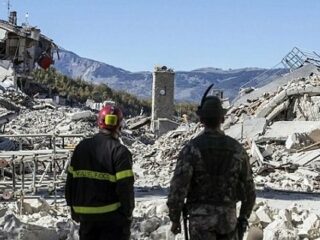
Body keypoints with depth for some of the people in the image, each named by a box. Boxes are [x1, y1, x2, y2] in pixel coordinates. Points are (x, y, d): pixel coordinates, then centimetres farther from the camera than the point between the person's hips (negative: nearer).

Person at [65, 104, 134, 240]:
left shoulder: (81, 147, 5)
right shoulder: (120, 151, -12)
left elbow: (71, 181, 8)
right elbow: (125, 187, -16)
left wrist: (73, 209, 16)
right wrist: (127, 213, -4)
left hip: (85, 215, 5)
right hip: (112, 216, -5)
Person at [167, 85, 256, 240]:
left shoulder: (192, 148, -10)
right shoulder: (236, 148, 0)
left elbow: (178, 187, -14)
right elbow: (249, 187, 5)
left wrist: (175, 219, -3)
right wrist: (244, 217, 16)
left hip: (200, 217, -3)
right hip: (228, 216, 3)